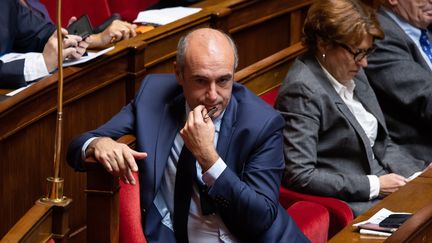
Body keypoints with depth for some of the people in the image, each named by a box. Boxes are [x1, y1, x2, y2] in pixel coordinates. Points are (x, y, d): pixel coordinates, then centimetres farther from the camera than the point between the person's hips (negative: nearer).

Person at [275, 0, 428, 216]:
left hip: (380, 186, 9)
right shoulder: (302, 91, -16)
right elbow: (299, 175, -21)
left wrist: (421, 173, 2)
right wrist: (374, 186, -18)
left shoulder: (353, 74, 11)